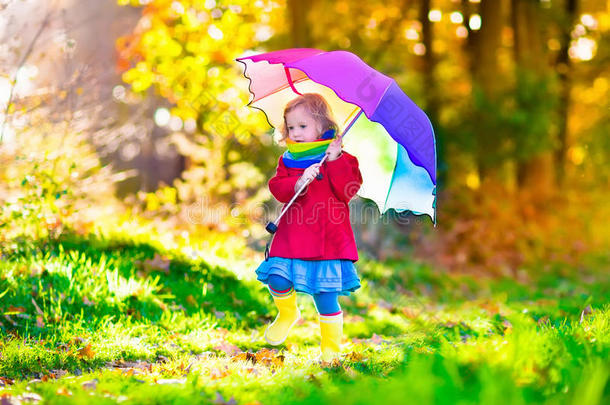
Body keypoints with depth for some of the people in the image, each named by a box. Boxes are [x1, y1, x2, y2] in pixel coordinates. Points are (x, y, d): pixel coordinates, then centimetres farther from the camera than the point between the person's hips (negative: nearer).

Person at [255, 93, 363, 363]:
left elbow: (348, 190, -11)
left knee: (325, 296, 0)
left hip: (328, 240, -3)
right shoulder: (288, 161, 11)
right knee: (277, 279, -14)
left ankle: (331, 347, 18)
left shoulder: (341, 158, 2)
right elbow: (278, 189, -3)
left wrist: (336, 161, -18)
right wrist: (298, 183, -21)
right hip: (292, 238, 3)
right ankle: (288, 313, 19)